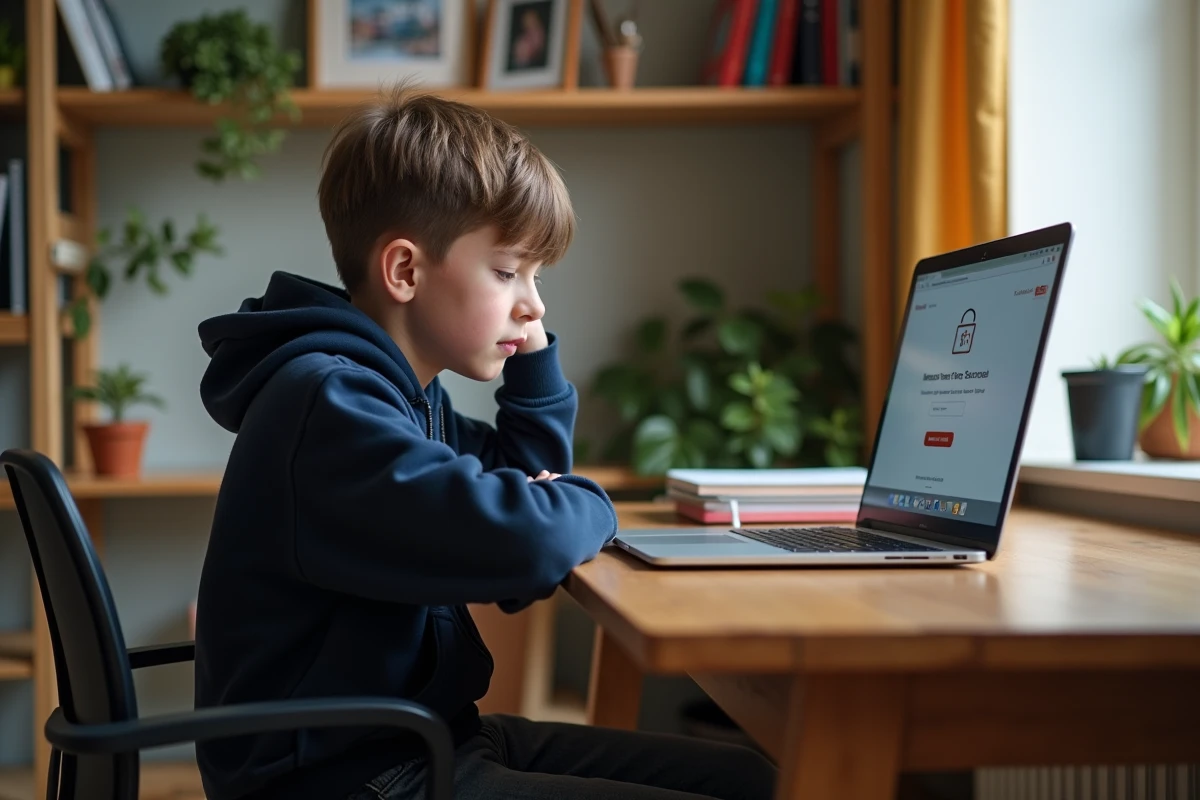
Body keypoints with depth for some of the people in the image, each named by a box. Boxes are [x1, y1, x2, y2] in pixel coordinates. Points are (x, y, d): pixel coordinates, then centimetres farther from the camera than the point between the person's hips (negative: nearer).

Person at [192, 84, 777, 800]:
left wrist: (535, 358, 11)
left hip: (423, 739, 10)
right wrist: (587, 506, -10)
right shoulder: (327, 401, -22)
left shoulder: (407, 392, 11)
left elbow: (525, 475, 27)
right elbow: (523, 539, -33)